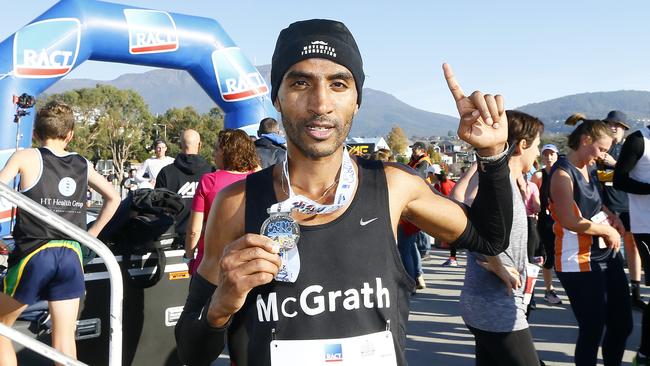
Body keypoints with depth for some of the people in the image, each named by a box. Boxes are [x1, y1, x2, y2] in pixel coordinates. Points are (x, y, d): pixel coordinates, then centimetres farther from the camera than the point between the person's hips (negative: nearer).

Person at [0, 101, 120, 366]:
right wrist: (91, 234, 21)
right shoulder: (83, 165, 10)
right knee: (65, 342, 8)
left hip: (33, 255, -3)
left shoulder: (26, 158, -2)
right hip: (71, 257, 3)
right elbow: (114, 198, 20)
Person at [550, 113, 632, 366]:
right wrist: (608, 231, -11)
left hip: (608, 254, 9)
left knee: (622, 324, 16)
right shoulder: (563, 173, -16)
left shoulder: (588, 169, 12)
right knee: (593, 330, -1)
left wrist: (610, 215, 9)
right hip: (580, 262, -9)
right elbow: (570, 221, -24)